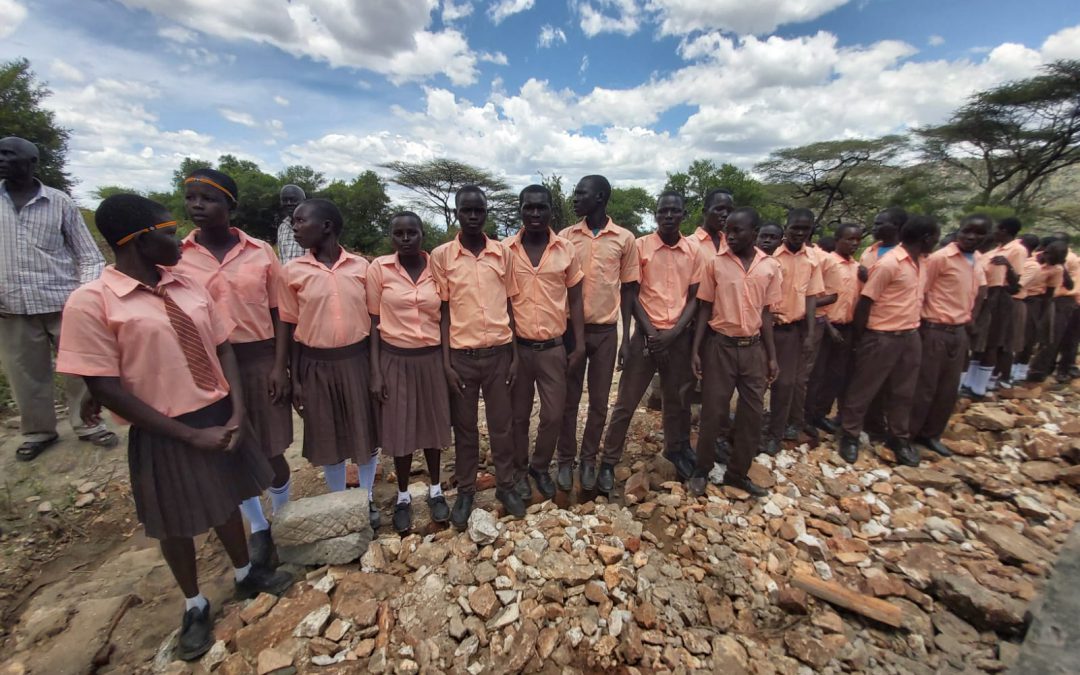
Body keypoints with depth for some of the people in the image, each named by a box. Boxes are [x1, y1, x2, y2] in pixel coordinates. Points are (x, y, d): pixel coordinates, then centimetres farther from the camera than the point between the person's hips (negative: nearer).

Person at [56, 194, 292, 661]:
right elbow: (105, 389, -15)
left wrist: (237, 412, -9)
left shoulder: (188, 285, 1)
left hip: (221, 416, 4)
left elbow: (223, 347, 3)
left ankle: (244, 574, 46)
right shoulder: (91, 301, -14)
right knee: (176, 523, 16)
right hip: (165, 433, -4)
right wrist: (190, 434, -15)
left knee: (226, 502, 22)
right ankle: (194, 606, 41)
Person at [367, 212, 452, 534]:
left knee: (433, 424, 13)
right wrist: (375, 371, -5)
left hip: (431, 358, 1)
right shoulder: (378, 268, -4)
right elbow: (374, 321, -2)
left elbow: (445, 317, 5)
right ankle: (403, 496, 32)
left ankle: (436, 490, 34)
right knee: (400, 429, 10)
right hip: (394, 359, -1)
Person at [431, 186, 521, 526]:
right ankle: (465, 491, 30)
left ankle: (506, 485, 31)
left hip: (499, 352, 2)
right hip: (462, 355, -1)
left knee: (502, 424, 12)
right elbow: (442, 311, -1)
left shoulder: (502, 253, 4)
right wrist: (446, 362, -5)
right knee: (464, 428, 12)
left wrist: (515, 354, 4)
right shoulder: (441, 255, -2)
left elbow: (509, 305, 7)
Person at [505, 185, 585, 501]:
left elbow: (575, 300, 4)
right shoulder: (505, 250, -3)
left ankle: (541, 467, 34)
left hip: (553, 347, 1)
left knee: (554, 416, 8)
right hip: (517, 347, -1)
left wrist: (580, 344, 0)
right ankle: (520, 470, 34)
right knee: (519, 415, 13)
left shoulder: (566, 250, 0)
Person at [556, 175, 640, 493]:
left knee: (599, 402, 9)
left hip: (606, 330, 0)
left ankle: (589, 460, 26)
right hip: (571, 328, 0)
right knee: (569, 400, 8)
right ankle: (566, 460, 24)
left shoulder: (625, 239, 1)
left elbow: (628, 290, 4)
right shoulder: (566, 236, 2)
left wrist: (626, 337, 0)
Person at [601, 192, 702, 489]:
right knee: (626, 402, 1)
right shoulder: (640, 246, -3)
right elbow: (632, 294, -4)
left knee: (677, 399, 16)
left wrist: (674, 333, -7)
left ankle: (676, 450, 37)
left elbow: (694, 298, 5)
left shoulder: (694, 251, 5)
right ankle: (609, 461, 14)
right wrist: (651, 332, -11)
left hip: (680, 337, 3)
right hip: (646, 334, -3)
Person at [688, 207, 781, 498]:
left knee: (752, 413, 8)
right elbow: (704, 309, -1)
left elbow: (766, 312, 8)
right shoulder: (715, 263, -3)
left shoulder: (771, 266, 4)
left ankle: (737, 472, 26)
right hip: (720, 345, -3)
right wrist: (695, 349, -6)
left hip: (754, 347, 3)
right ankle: (702, 470, 21)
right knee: (713, 411, 3)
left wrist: (772, 355, 6)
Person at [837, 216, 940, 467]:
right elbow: (865, 302, -16)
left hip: (910, 336, 8)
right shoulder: (888, 264, -16)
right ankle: (850, 436, 17)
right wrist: (859, 337, -11)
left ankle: (899, 438, 32)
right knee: (863, 389, 4)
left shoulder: (916, 262, 10)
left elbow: (912, 297, 17)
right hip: (882, 338, -8)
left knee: (903, 392, 17)